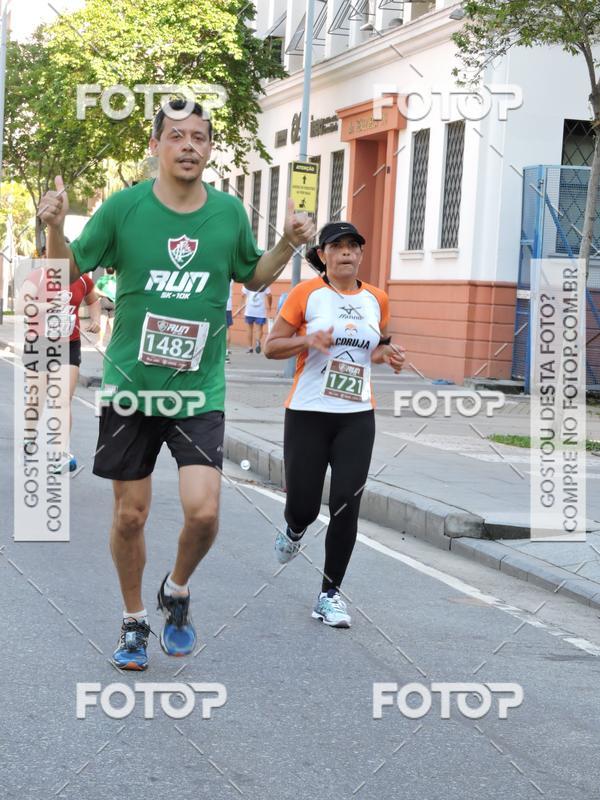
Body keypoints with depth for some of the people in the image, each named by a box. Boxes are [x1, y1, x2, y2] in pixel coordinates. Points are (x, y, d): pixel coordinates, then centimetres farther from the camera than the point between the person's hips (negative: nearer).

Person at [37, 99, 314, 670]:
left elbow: (253, 277, 17)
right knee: (130, 515, 8)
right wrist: (54, 228, -16)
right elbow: (69, 270, 3)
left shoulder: (229, 212, 0)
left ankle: (177, 592, 19)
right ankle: (133, 621, 31)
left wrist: (288, 245, 0)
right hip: (130, 388, 0)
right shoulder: (123, 207, -6)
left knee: (203, 512, -13)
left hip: (199, 392, 1)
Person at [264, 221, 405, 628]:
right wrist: (308, 339, -18)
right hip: (308, 412, -2)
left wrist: (389, 352, 1)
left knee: (347, 506, -6)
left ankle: (331, 594, 8)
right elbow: (271, 347, 0)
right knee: (303, 505, 1)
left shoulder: (377, 299, 8)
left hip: (357, 416, 2)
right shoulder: (306, 294, -3)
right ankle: (294, 531, 40)